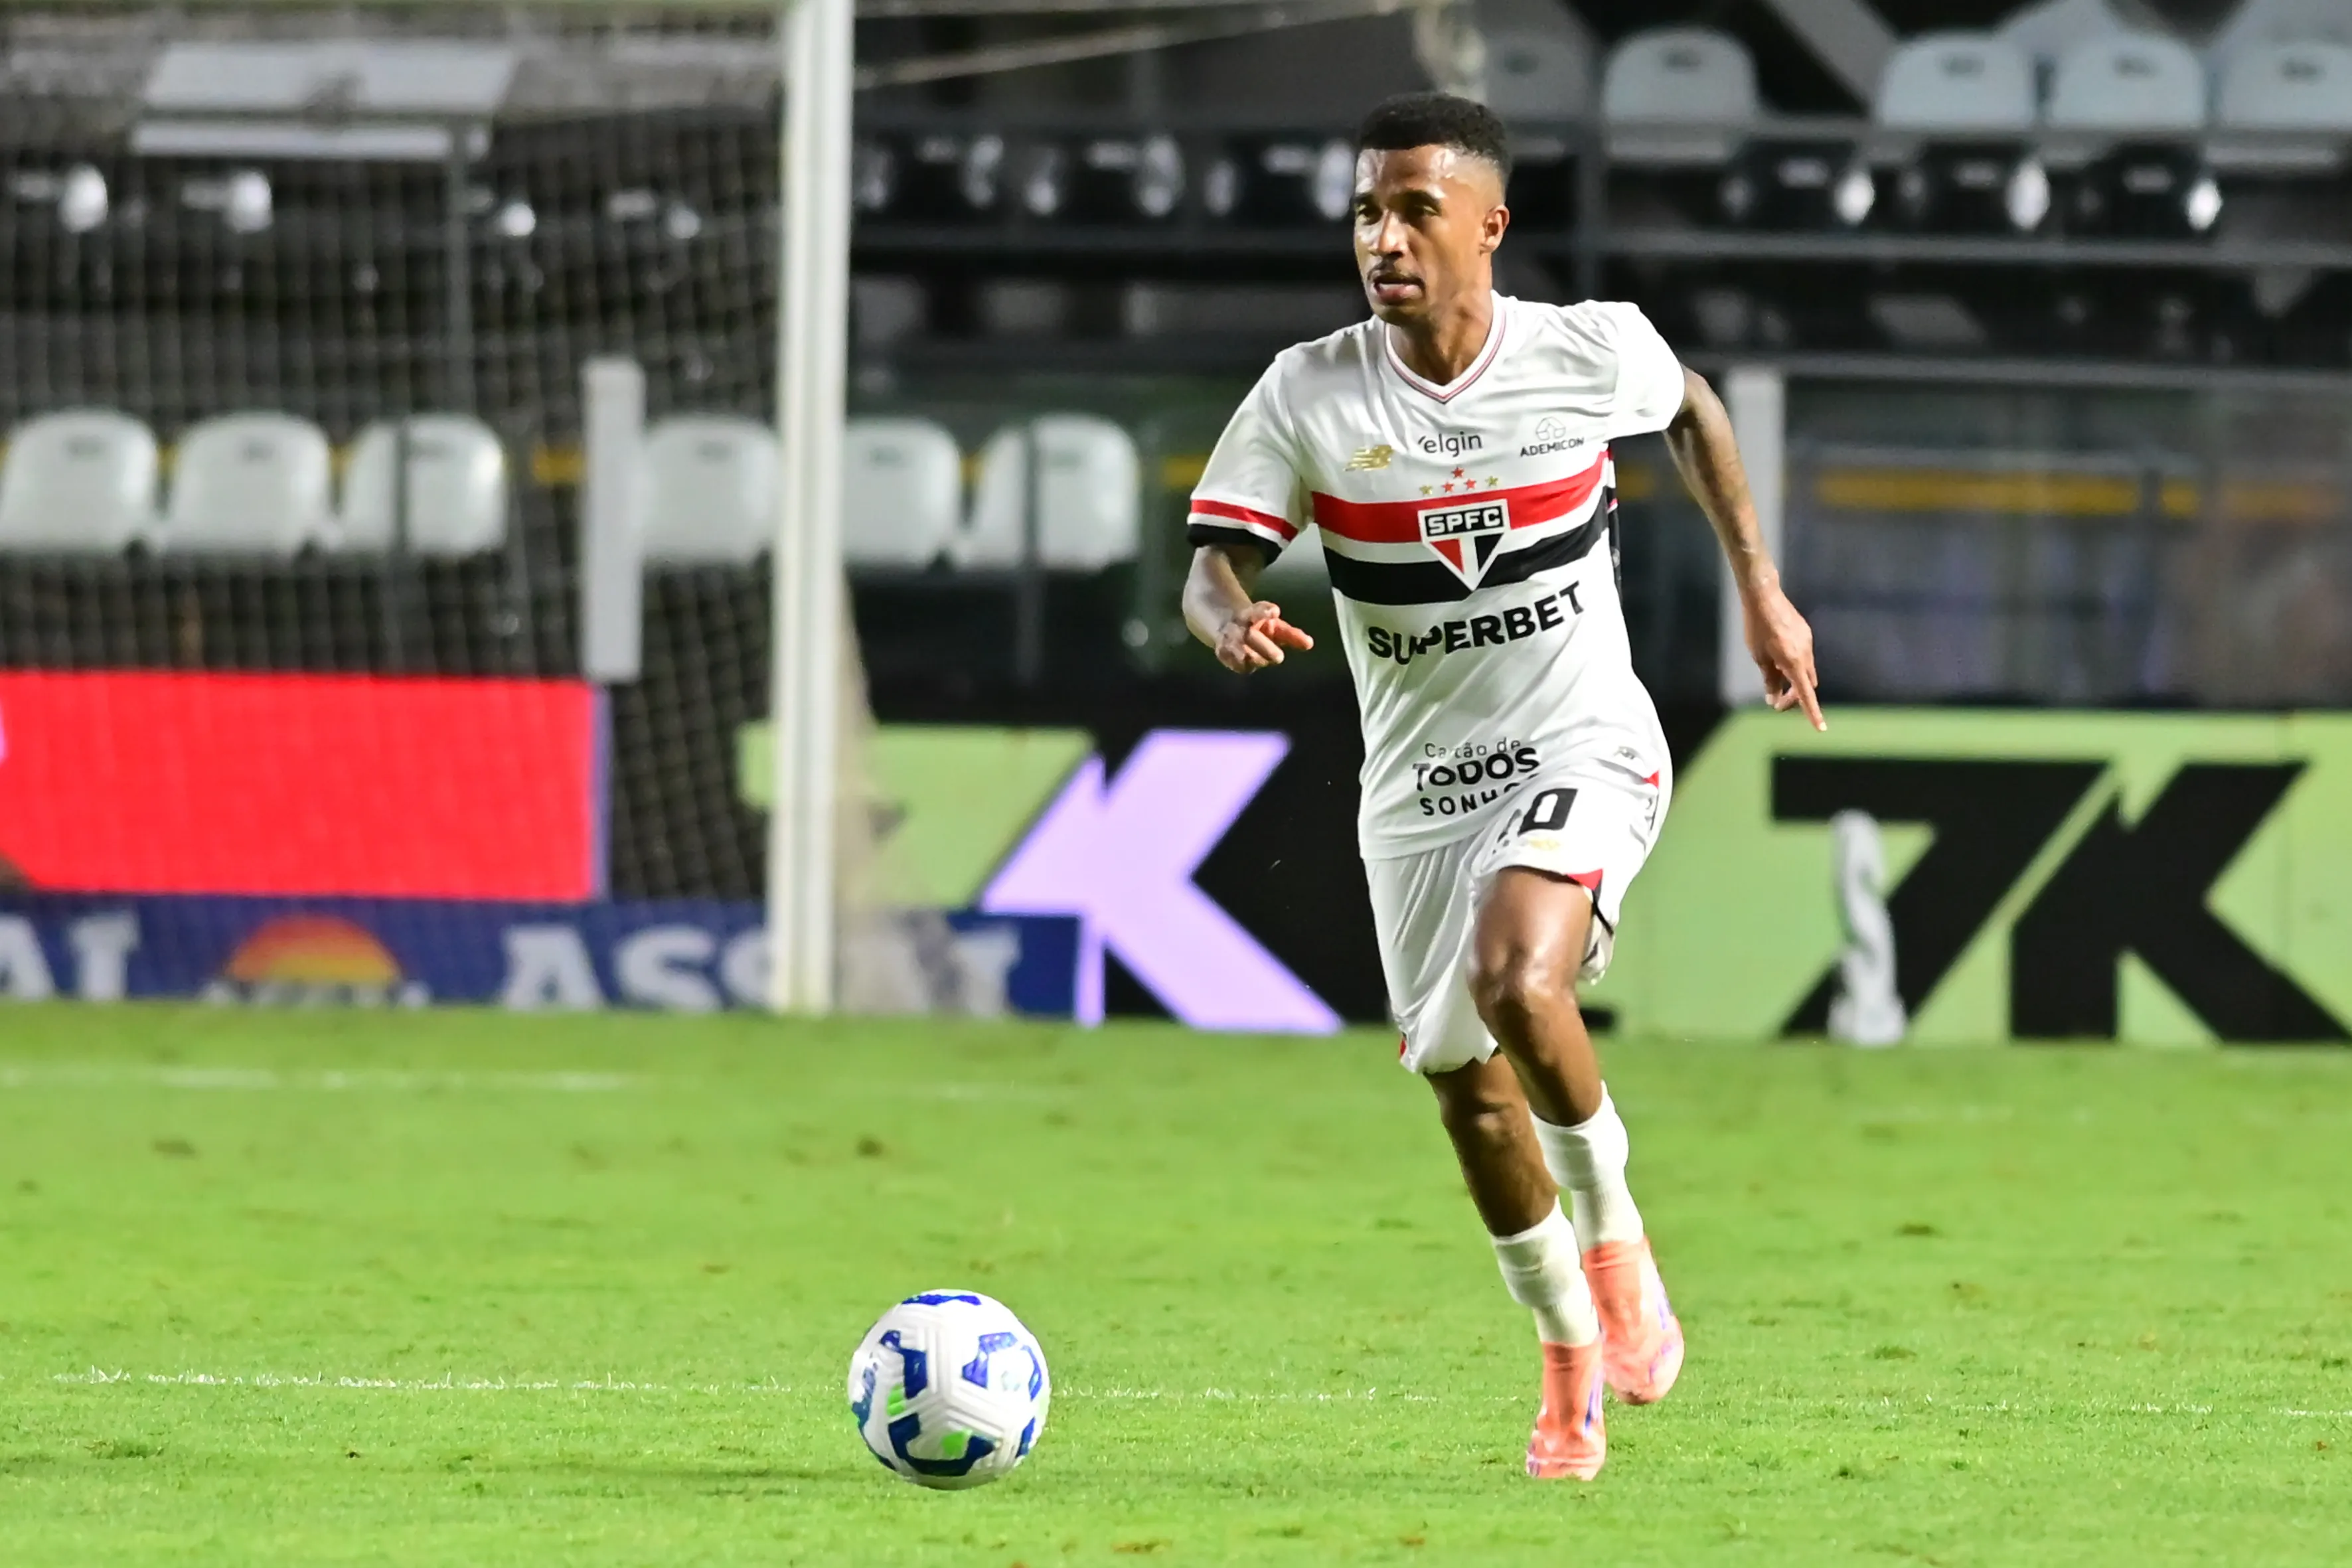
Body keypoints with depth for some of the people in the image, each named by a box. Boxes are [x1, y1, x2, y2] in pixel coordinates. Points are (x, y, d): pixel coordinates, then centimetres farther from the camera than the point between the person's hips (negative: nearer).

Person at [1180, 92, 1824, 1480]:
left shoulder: (1591, 351, -10)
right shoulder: (1309, 396, -11)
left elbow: (1694, 415, 12)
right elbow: (1213, 565, -12)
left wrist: (1760, 587, 13)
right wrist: (1234, 620, -36)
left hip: (1583, 753, -3)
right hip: (1418, 784, 3)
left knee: (1514, 983, -30)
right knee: (1467, 1093, 8)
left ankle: (1613, 1231, -4)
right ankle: (1573, 1360, 30)